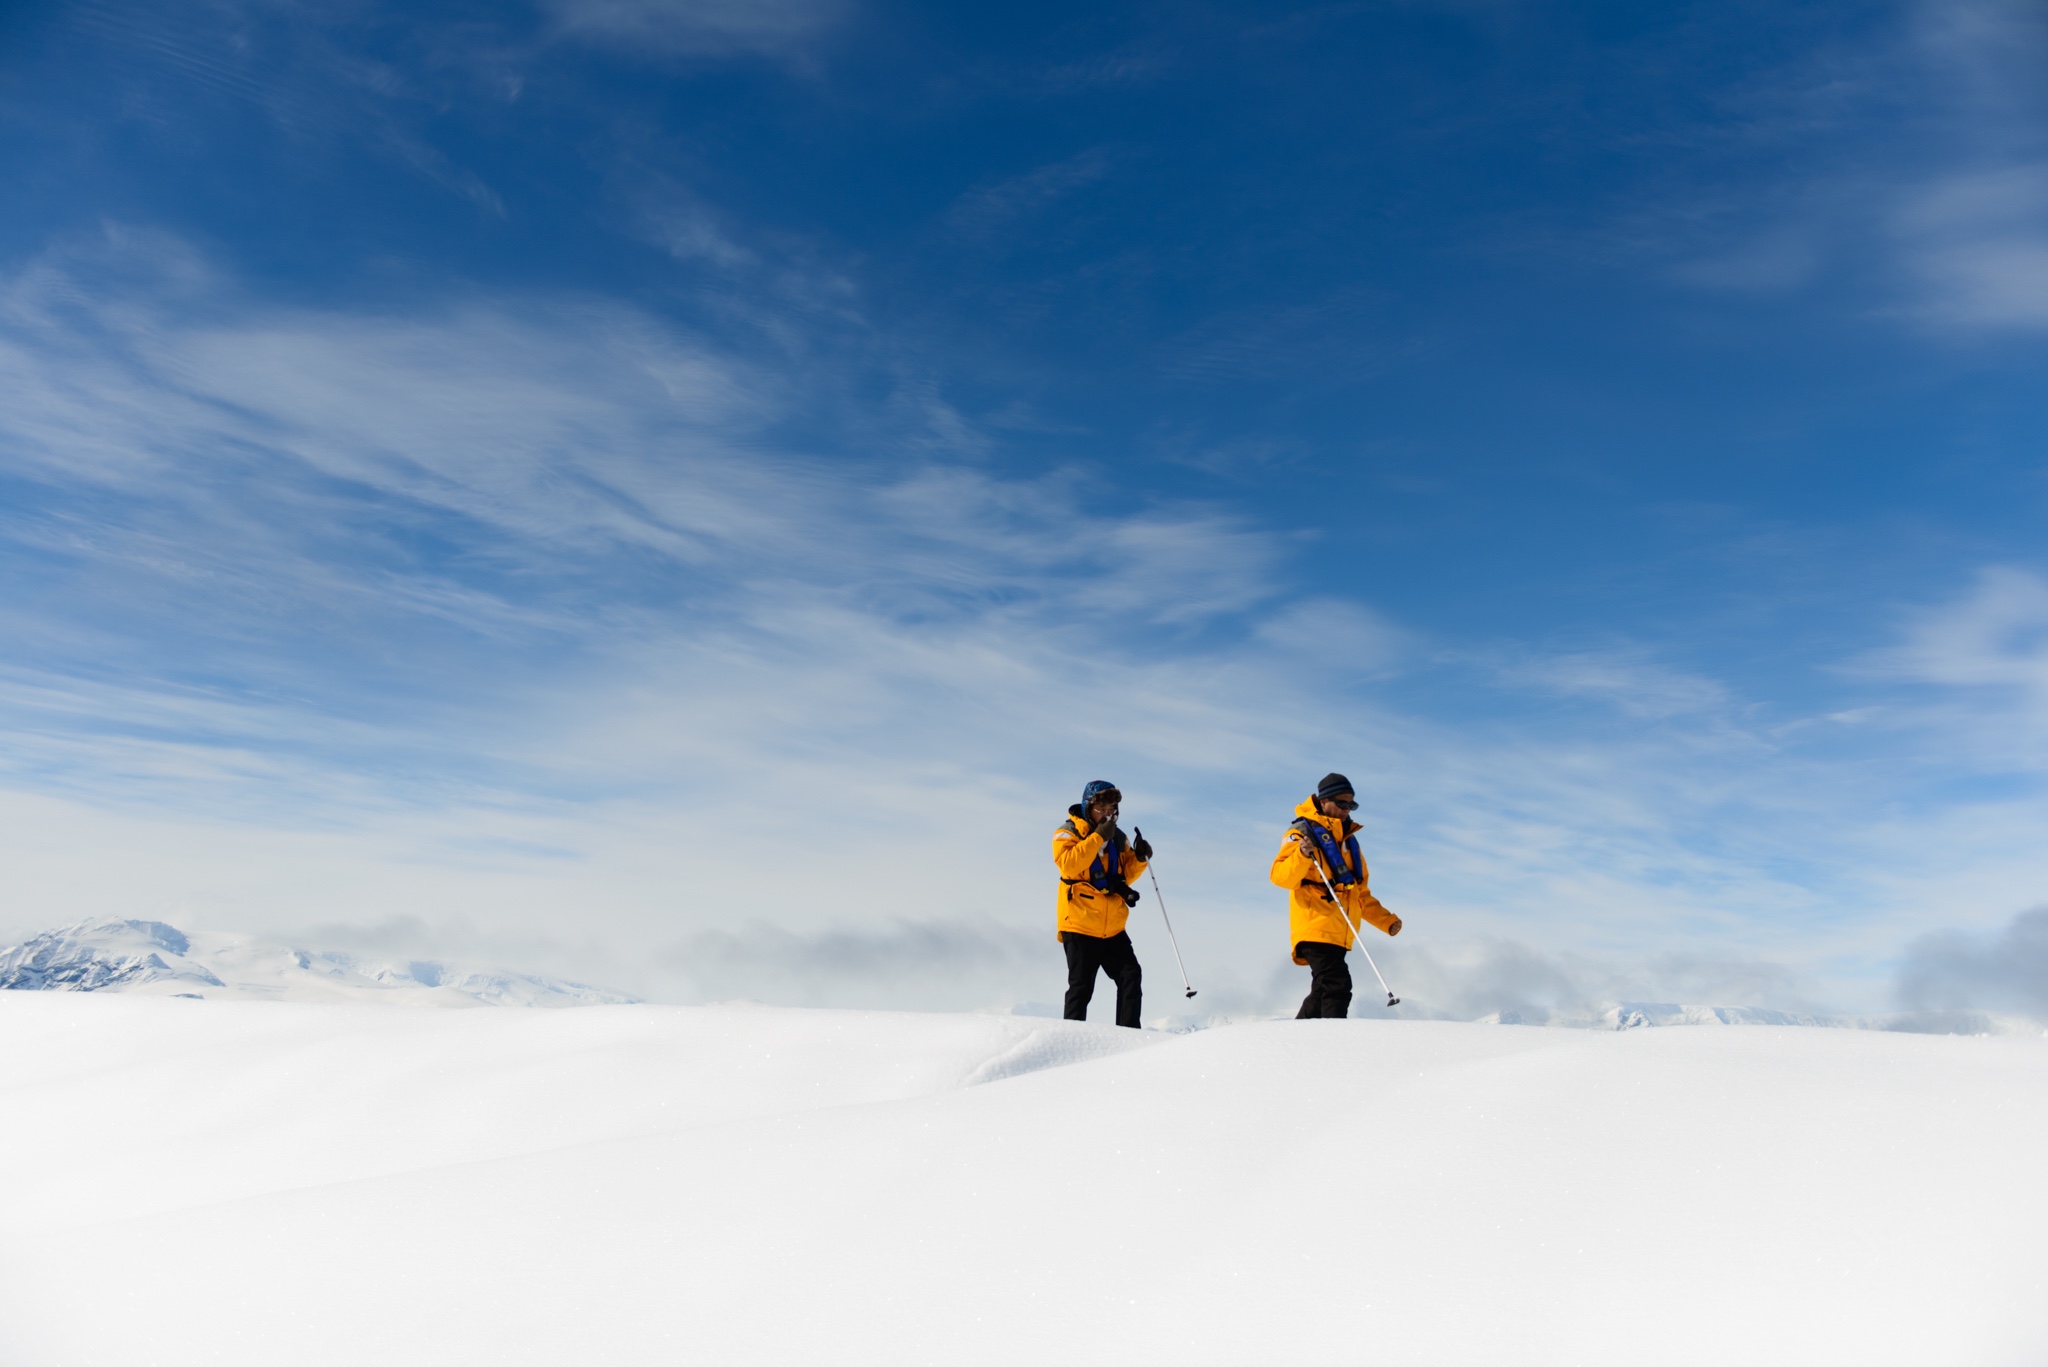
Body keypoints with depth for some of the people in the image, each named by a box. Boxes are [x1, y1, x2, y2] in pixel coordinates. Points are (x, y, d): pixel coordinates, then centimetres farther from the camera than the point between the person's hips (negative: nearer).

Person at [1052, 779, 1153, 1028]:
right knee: (1081, 987, -2)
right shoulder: (1068, 833, -4)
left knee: (1131, 978, -1)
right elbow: (1068, 864, -22)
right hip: (1080, 926, -5)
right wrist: (1098, 837, -23)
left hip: (1113, 928, 5)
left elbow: (1125, 874, 18)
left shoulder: (1118, 838, 12)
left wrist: (1139, 859, -2)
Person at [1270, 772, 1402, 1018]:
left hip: (1339, 932, 8)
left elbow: (1360, 893, 29)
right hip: (1314, 927, -8)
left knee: (1323, 994, 9)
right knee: (1336, 987, -18)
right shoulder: (1304, 832, 0)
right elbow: (1280, 876, -12)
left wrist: (1387, 920, 19)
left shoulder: (1348, 839, 23)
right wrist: (1302, 855, -30)